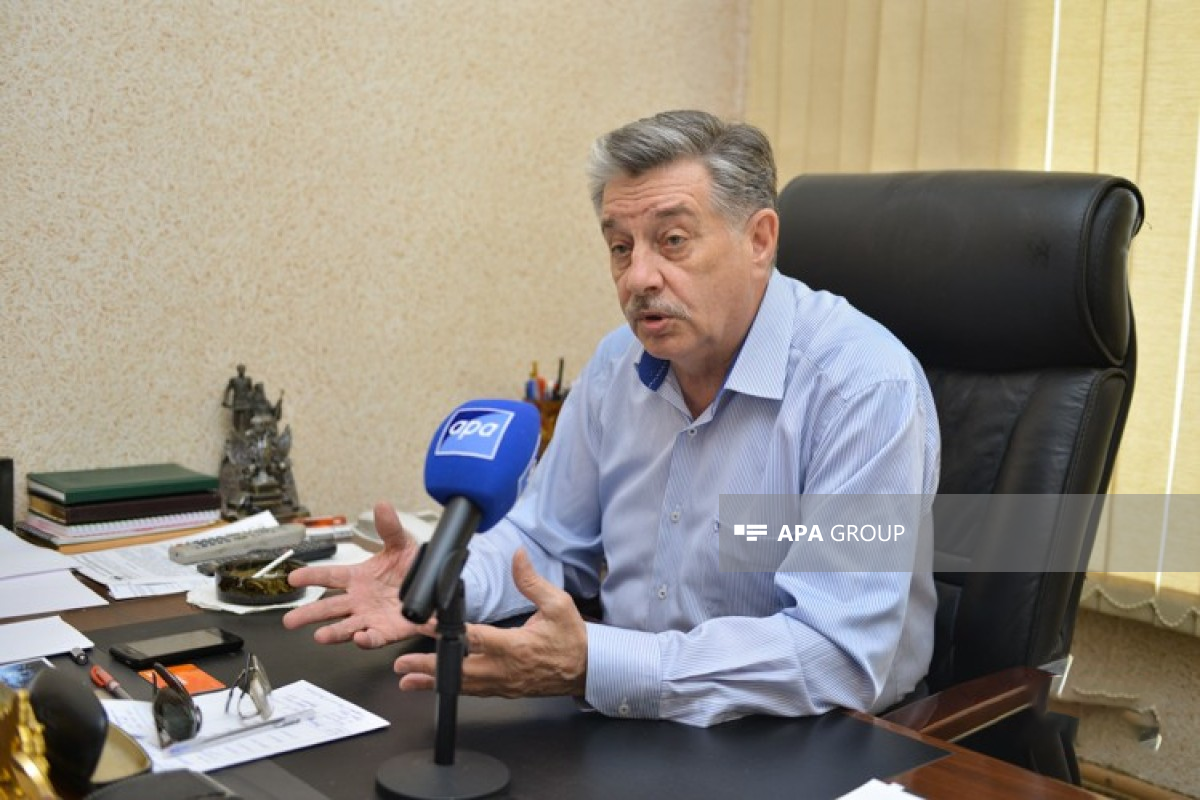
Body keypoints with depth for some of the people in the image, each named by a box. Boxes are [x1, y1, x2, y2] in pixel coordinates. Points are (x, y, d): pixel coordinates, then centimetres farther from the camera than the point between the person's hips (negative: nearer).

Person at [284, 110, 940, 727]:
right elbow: (547, 541, 14)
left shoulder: (867, 389, -20)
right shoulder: (619, 364, 3)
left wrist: (591, 667, -33)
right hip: (634, 723, 6)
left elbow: (842, 655, -27)